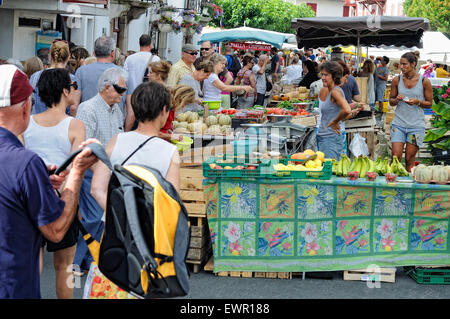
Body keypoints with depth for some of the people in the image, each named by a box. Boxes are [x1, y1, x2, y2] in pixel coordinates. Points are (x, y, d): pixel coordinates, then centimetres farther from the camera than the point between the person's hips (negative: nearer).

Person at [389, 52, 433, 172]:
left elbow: (429, 103, 3)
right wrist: (397, 100, -10)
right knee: (396, 158, -4)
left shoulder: (424, 82, -3)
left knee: (409, 160, 2)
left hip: (416, 125, -2)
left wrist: (417, 101, -16)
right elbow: (391, 101, 13)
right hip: (398, 124, 2)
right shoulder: (397, 80, 4)